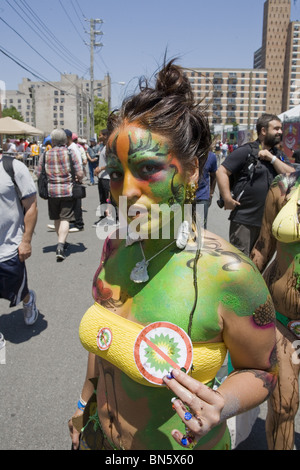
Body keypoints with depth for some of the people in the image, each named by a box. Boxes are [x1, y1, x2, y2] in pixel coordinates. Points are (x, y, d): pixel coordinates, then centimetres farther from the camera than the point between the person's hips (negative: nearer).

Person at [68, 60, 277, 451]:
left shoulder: (230, 273, -28)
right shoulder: (115, 246, -12)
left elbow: (261, 371, -12)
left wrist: (222, 405, -31)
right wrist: (86, 400, 14)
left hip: (180, 446, -4)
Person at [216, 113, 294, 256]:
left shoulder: (277, 155, 14)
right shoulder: (246, 151, -7)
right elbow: (221, 171, -12)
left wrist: (272, 158, -9)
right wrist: (227, 199, -19)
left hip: (268, 221, 7)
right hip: (244, 220, -7)